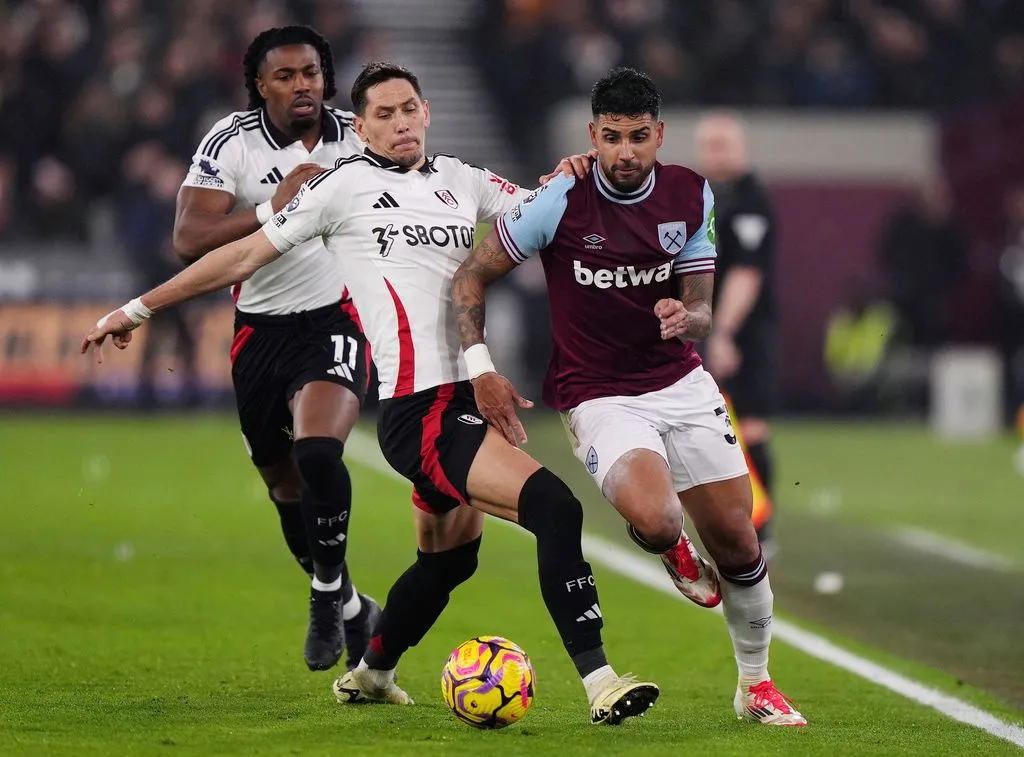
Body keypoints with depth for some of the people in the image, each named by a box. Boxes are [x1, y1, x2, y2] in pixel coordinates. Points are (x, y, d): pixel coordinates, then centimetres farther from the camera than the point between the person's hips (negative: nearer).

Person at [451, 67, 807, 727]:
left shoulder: (691, 195, -3)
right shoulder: (560, 201, -15)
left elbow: (702, 314, 0)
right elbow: (472, 277, -6)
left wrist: (686, 320, -24)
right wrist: (481, 367, -16)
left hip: (682, 382, 4)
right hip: (599, 396, -4)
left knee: (738, 544, 2)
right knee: (654, 522, -29)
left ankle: (756, 685, 25)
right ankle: (673, 550, 12)